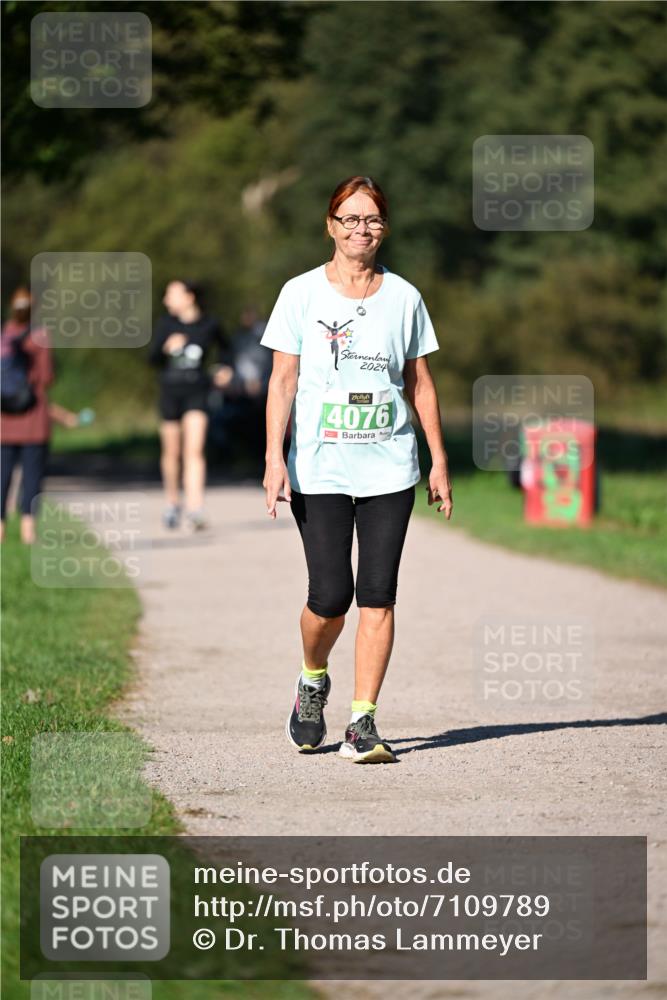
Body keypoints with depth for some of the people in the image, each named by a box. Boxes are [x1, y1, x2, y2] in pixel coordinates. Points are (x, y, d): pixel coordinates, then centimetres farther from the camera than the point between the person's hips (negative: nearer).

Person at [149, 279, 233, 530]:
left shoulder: (209, 325, 0)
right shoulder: (166, 324, 1)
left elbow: (223, 347, 21)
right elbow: (152, 358, -3)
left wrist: (225, 368, 8)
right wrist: (167, 348, -21)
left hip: (197, 393, -2)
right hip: (170, 390, 2)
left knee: (194, 451, -14)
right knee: (172, 452, 11)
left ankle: (195, 510, -21)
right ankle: (172, 503, 31)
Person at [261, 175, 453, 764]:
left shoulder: (403, 297, 7)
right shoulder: (302, 294, 1)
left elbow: (420, 383, 12)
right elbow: (283, 380, 0)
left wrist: (439, 461, 8)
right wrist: (275, 458, -9)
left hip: (388, 468, 2)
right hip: (319, 470, -2)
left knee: (378, 595, -5)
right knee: (330, 594, -8)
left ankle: (363, 723, -2)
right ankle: (313, 680, 23)